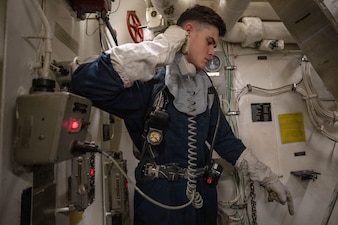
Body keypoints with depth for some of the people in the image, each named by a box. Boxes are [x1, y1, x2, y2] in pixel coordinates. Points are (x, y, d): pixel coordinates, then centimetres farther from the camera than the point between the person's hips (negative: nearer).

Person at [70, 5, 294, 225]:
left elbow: (224, 139, 11)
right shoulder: (150, 81, -17)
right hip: (159, 199, -7)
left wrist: (269, 178, 11)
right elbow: (85, 82, -33)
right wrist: (160, 47, -30)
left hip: (203, 196, 7)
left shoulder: (206, 89, 7)